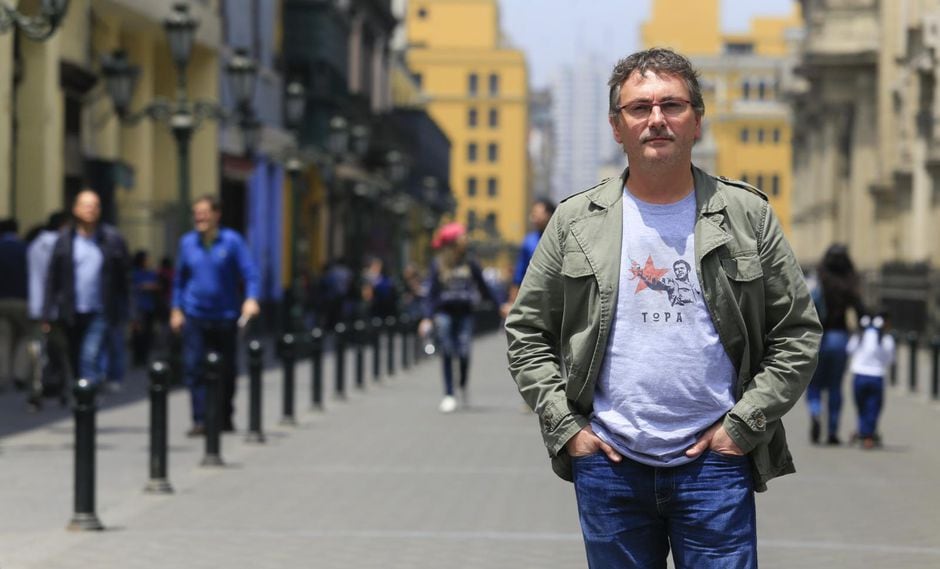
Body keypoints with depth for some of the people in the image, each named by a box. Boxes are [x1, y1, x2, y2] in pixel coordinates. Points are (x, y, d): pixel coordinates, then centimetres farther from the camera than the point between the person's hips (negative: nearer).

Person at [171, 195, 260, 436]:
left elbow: (250, 273, -8)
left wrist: (251, 299, -24)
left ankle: (225, 418, 25)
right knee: (194, 367, -11)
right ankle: (200, 420, -9)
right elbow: (179, 278, 16)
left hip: (225, 317, -1)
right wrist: (176, 308, 11)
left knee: (226, 370, 9)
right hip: (194, 316, 1)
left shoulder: (232, 241, -3)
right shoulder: (187, 242, 6)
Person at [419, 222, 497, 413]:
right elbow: (432, 293, 2)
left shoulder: (470, 264, 5)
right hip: (444, 313, -1)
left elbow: (483, 287, 13)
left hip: (465, 313, 1)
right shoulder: (438, 266, 1)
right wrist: (428, 317, -7)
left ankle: (463, 387, 19)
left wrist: (498, 306, 14)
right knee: (447, 354, -3)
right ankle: (449, 395, 3)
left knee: (464, 353, -8)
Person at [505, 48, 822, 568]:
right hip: (608, 463, 1)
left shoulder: (748, 216, 4)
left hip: (715, 463, -1)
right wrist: (564, 427, -1)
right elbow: (527, 332, 9)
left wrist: (743, 426, -4)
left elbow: (797, 333, 4)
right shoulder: (575, 221, 5)